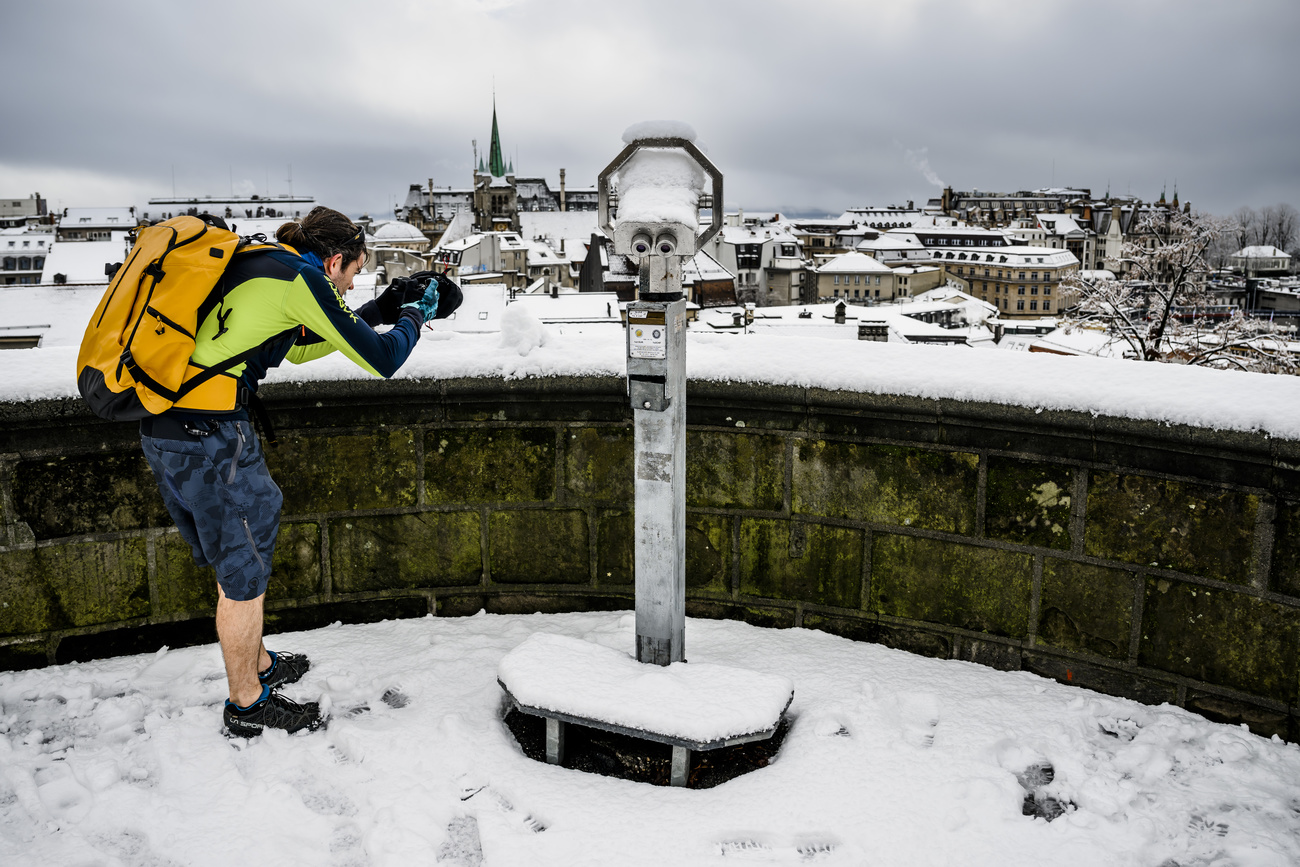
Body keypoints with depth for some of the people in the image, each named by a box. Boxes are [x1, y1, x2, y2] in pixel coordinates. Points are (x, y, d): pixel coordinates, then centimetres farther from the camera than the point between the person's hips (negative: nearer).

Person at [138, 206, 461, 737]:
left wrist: (380, 310, 31)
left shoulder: (258, 264, 18)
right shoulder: (300, 278, -9)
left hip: (163, 427, 9)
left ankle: (258, 664, 42)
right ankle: (247, 704, 24)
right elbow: (381, 360, -7)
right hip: (210, 436, -9)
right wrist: (414, 315, 13)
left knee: (235, 561, 24)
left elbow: (299, 346, 32)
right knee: (244, 574, 7)